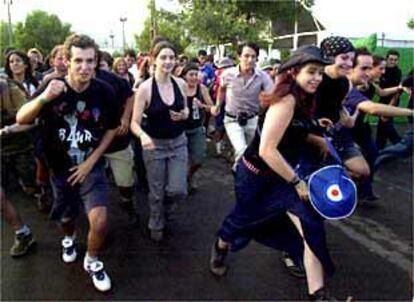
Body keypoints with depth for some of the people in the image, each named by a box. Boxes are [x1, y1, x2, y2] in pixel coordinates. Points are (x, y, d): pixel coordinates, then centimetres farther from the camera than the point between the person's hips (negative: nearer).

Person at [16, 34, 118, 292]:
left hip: (91, 165, -1)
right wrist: (43, 98, -39)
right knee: (67, 217, 20)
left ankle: (92, 261, 15)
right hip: (60, 167, 1)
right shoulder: (53, 87, -15)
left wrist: (91, 161, -9)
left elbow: (112, 129, -2)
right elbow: (21, 119, -19)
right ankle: (69, 238, 57)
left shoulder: (104, 91, -16)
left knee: (100, 221, -16)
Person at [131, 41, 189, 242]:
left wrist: (183, 115, -10)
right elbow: (134, 123, -15)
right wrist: (143, 135, -36)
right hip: (155, 144, -3)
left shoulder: (181, 84, -3)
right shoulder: (145, 88, -15)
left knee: (178, 190, -2)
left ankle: (165, 208, 34)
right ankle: (156, 226, 35)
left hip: (178, 142, 3)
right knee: (157, 193, 9)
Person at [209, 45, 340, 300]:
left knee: (312, 226, -5)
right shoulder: (286, 100, -27)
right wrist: (298, 182, -25)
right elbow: (267, 150, -32)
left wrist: (317, 139, 5)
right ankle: (220, 248, 51)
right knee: (243, 219, 17)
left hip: (282, 175, 8)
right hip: (256, 176, -7)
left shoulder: (302, 101, 1)